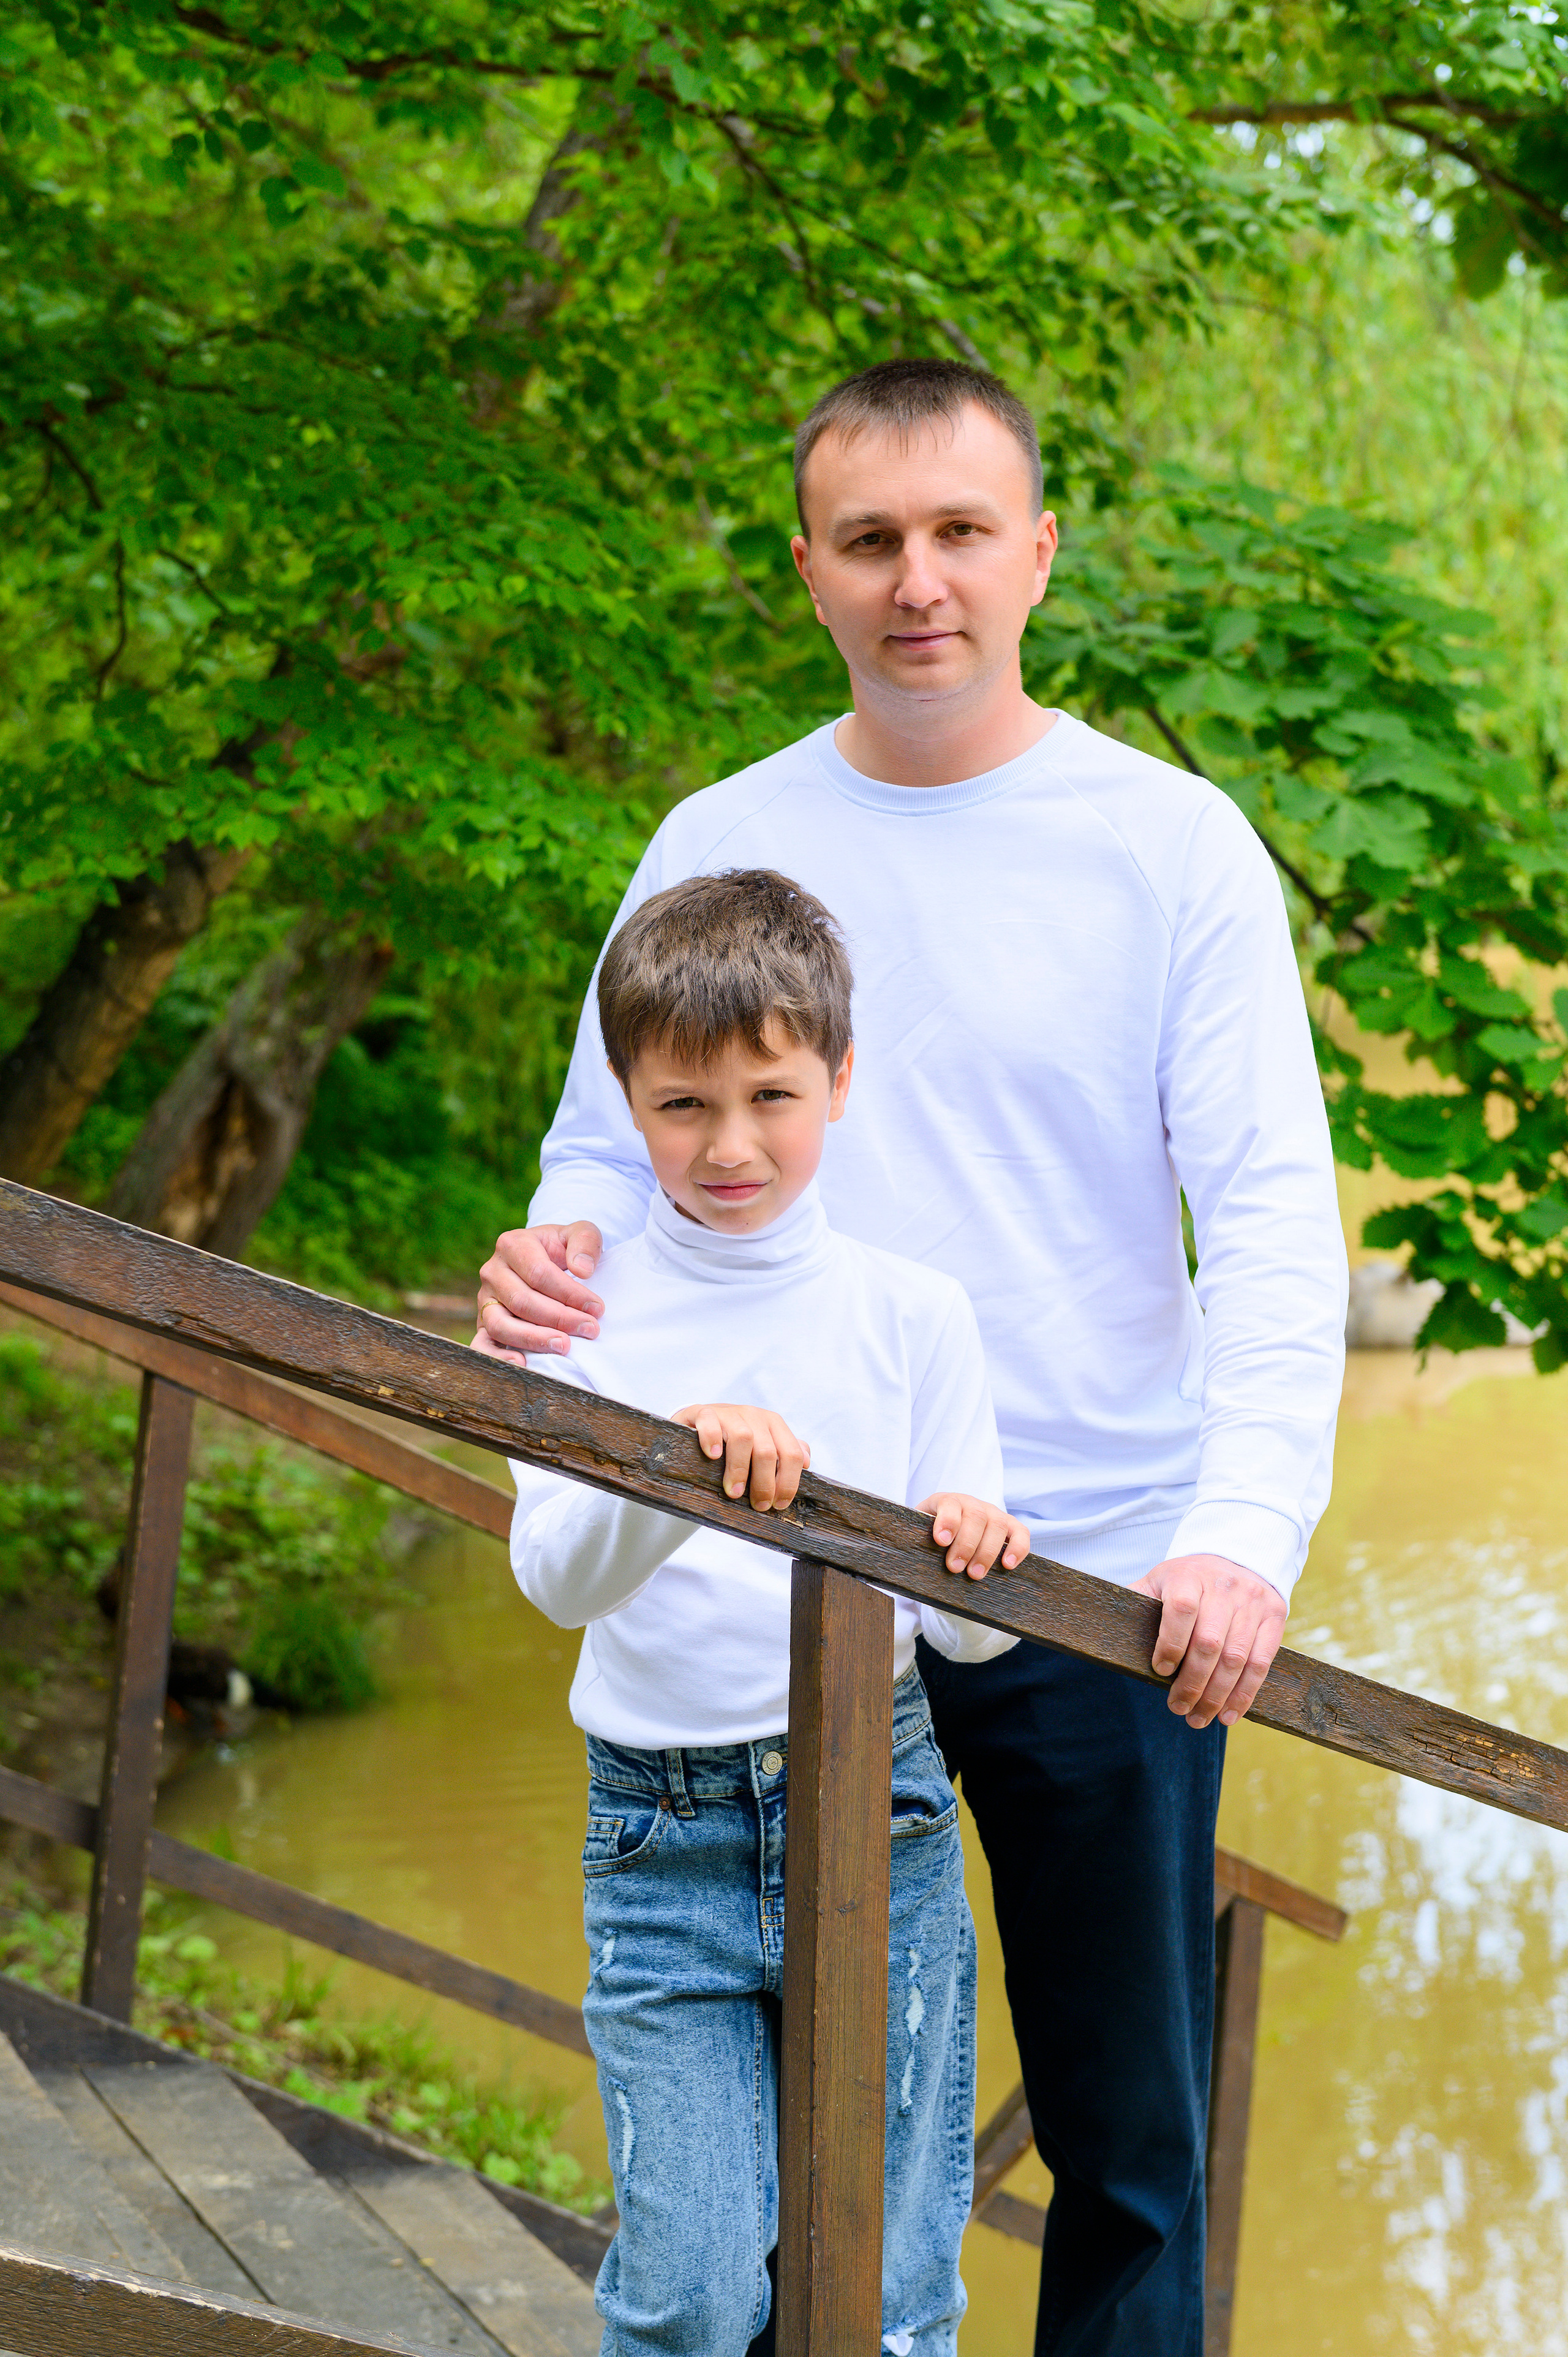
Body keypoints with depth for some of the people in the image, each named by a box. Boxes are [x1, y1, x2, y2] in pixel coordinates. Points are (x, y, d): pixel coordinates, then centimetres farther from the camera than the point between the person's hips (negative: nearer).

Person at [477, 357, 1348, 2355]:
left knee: (1126, 2147, 8)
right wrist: (553, 1264, -14)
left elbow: (1273, 1219, -9)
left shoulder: (1172, 846, -2)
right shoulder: (715, 846, 6)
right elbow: (617, 1157, 11)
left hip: (1109, 1597, -2)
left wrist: (1248, 1530, -24)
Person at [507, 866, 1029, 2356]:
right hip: (662, 1834, 0)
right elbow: (553, 1576, -15)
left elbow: (969, 1629, 0)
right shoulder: (586, 1312, -1)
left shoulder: (910, 1313, 0)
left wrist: (979, 1572, -23)